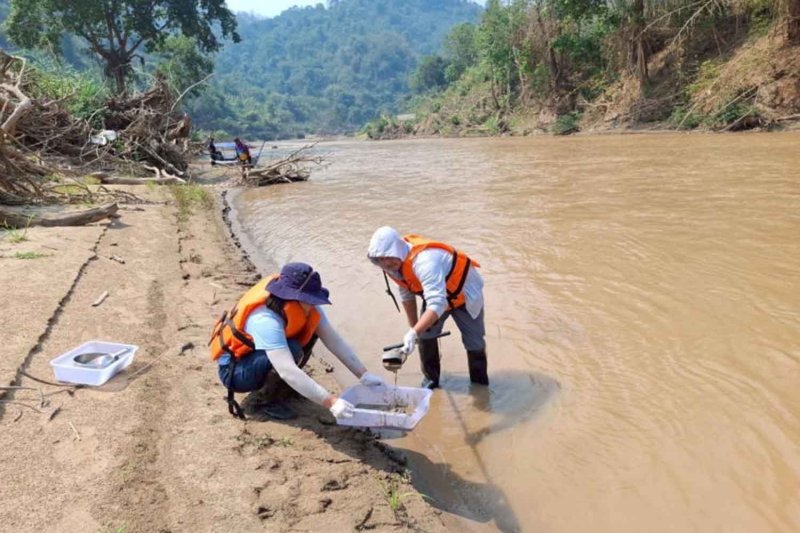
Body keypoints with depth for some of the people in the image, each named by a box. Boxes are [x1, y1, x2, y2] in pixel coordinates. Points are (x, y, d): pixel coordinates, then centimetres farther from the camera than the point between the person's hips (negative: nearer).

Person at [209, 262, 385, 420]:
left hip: (259, 353, 7)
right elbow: (288, 372, -44)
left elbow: (335, 341, -13)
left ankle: (283, 385, 4)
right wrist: (331, 402, -46)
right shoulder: (266, 320, -37)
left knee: (310, 330, -12)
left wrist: (364, 375, -18)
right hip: (234, 370, -7)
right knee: (293, 351, -33)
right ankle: (268, 397, -8)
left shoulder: (306, 305, -16)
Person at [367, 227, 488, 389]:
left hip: (464, 292, -6)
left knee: (474, 342, 2)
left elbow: (437, 304, -52)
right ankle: (431, 379, 20)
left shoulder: (424, 261, -44)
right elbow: (406, 294, 1)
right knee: (425, 335, -1)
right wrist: (414, 328, 6)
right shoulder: (394, 262, -16)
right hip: (435, 293, 7)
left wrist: (414, 333, -60)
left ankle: (480, 385, 25)